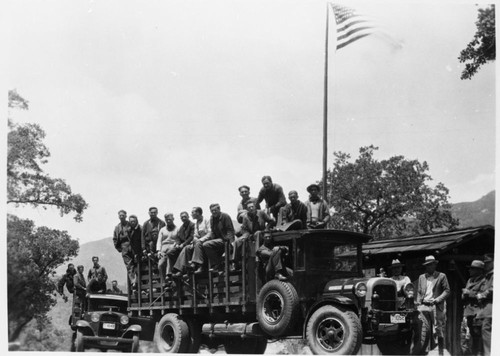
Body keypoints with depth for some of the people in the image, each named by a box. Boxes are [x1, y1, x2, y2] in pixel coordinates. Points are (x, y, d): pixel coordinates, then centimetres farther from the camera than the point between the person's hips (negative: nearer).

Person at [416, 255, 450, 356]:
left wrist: (437, 299, -11)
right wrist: (418, 302, 4)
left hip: (437, 307, -3)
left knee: (439, 330, -2)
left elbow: (447, 291, 1)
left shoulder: (441, 276, 7)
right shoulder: (421, 277, 20)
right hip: (423, 306, 3)